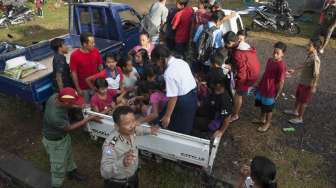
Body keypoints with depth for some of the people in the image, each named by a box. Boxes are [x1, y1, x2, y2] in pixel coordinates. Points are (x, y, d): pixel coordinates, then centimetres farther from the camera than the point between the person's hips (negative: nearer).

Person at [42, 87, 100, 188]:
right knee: (59, 165, 18)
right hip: (55, 141, -7)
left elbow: (66, 106, 1)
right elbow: (69, 128, -25)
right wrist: (89, 119, -22)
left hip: (62, 134, 8)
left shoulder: (56, 96, -24)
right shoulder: (55, 117, -44)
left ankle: (71, 171, 59)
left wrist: (79, 106, -13)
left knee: (68, 154, 31)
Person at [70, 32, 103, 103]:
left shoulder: (96, 51, -8)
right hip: (83, 88, -2)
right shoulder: (75, 55, -17)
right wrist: (78, 89, -9)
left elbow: (100, 66, 4)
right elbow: (74, 73, -11)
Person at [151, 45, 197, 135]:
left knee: (178, 131, 12)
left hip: (183, 101, -8)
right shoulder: (181, 61, 1)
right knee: (187, 127, 25)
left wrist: (167, 116, -16)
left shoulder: (169, 73, -24)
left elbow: (173, 97, -24)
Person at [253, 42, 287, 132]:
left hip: (270, 91, -7)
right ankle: (262, 119, 46)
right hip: (262, 88, 8)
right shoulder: (270, 60, 0)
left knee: (268, 109, 12)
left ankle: (267, 123, 33)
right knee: (262, 105, 24)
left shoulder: (281, 65, -24)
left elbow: (281, 82, -20)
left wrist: (277, 95, -15)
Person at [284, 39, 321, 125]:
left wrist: (313, 87, -22)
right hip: (302, 81, 9)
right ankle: (295, 111, 47)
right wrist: (294, 70, 23)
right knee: (298, 97, 25)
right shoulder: (309, 55, -2)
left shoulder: (315, 59, -28)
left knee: (303, 101, 6)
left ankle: (300, 118, 22)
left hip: (308, 84, -8)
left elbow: (316, 74, -25)